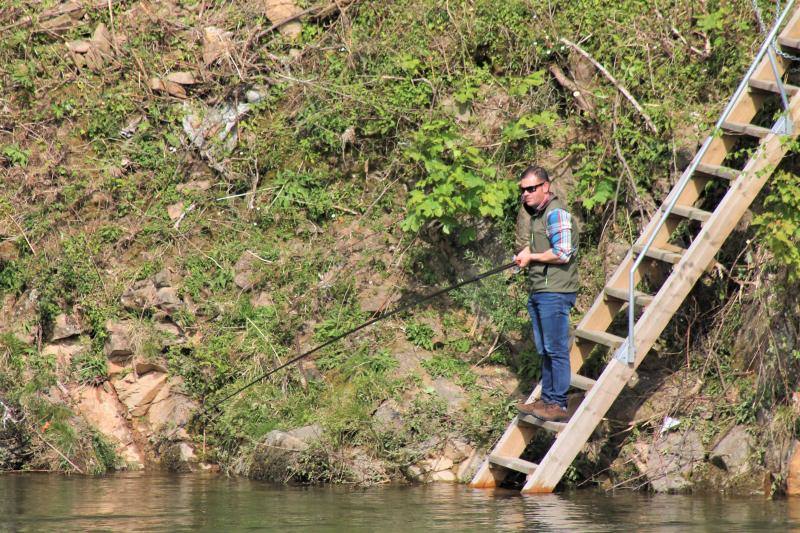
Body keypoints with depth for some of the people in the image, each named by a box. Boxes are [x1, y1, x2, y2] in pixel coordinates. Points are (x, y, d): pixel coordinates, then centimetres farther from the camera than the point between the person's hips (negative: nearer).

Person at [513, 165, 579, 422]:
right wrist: (524, 254, 5)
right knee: (545, 350, 14)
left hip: (555, 292, -10)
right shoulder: (533, 213, 19)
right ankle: (546, 399, 19)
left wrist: (531, 257, -9)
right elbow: (523, 247, 28)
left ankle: (558, 405, -7)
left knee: (556, 350, -8)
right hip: (538, 291, 10)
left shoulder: (556, 213, -12)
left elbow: (562, 254, -21)